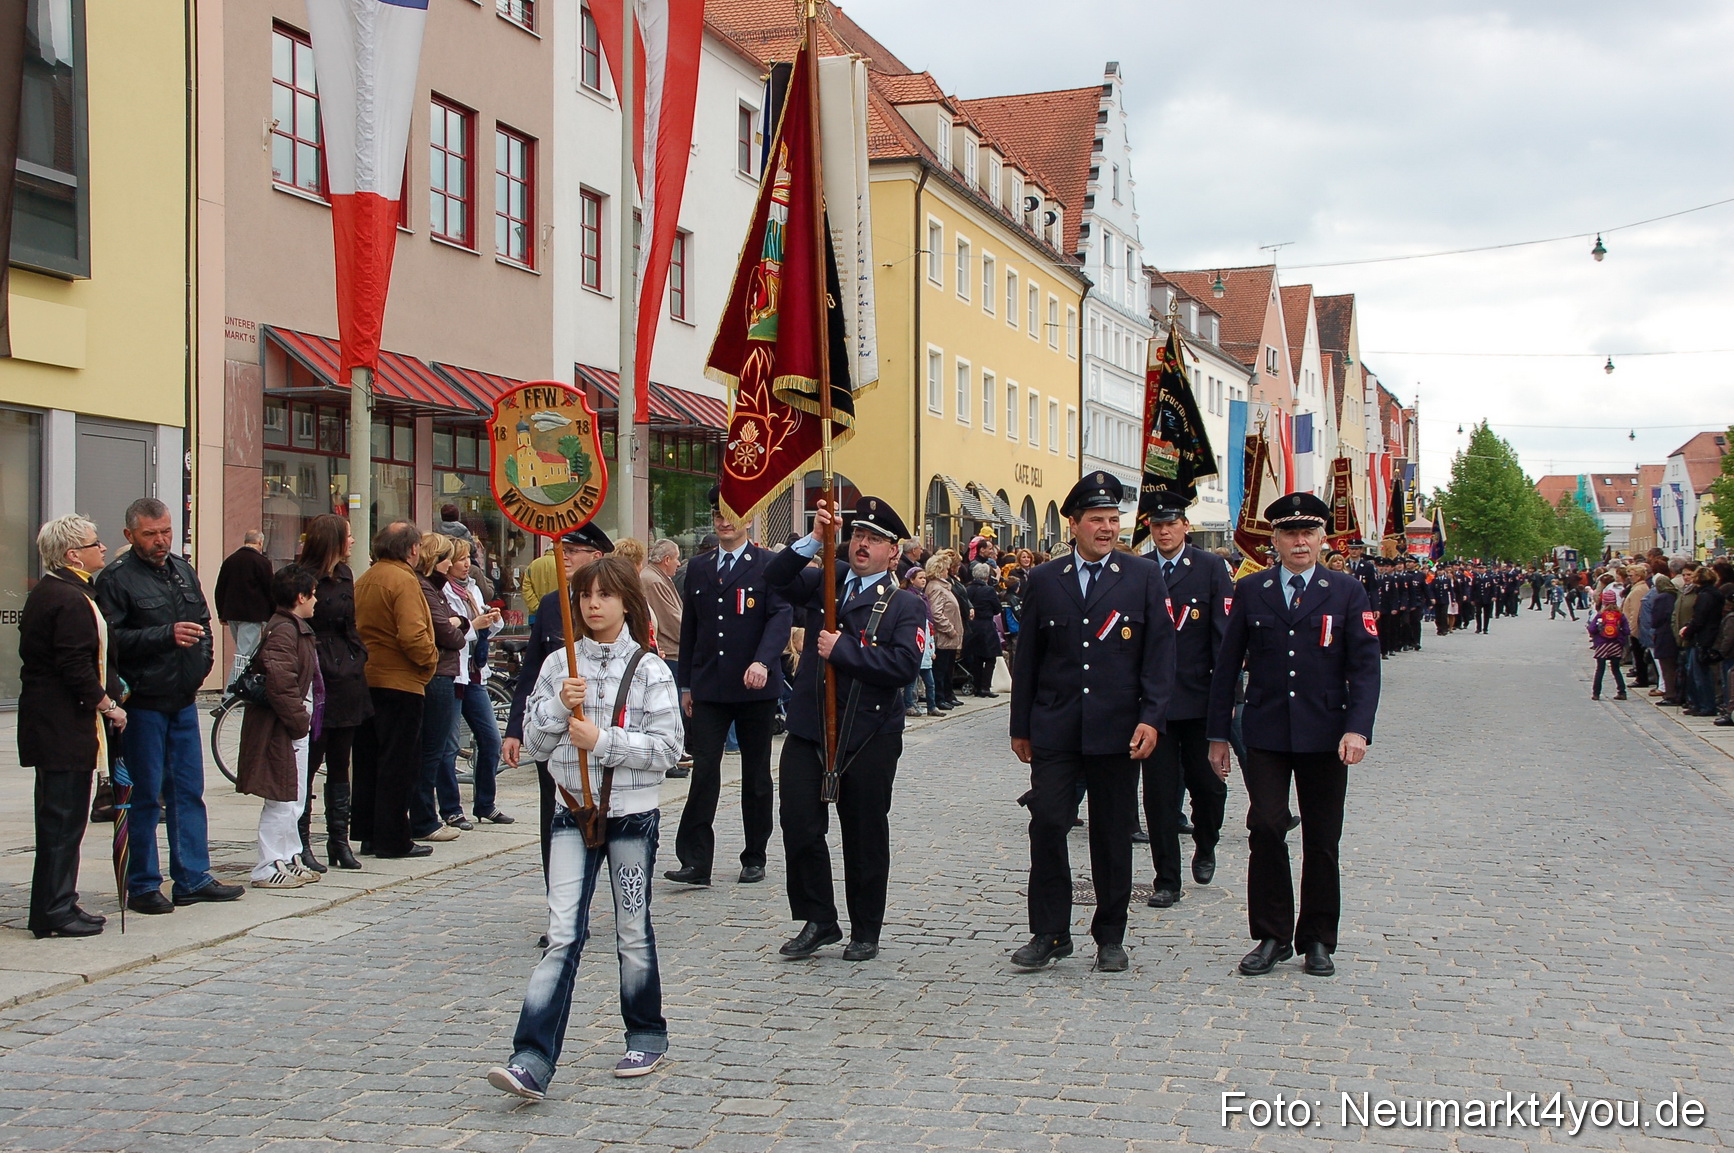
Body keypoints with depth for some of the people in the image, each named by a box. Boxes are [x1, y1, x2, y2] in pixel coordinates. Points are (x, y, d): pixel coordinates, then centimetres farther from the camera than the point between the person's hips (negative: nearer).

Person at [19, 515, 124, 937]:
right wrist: (107, 705, -10)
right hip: (66, 726, -11)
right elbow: (77, 668, -22)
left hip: (45, 722, 11)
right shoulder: (71, 601, -17)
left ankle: (57, 906, 20)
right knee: (63, 819, -4)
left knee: (60, 819, 14)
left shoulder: (42, 594, 16)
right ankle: (54, 911, 1)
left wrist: (107, 694, 17)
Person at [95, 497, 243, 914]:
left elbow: (203, 622, 25)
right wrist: (167, 635, -25)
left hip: (184, 700, 7)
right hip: (144, 703, -7)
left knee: (189, 790, 10)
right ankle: (142, 886, 9)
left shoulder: (182, 570, 14)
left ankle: (193, 878, 17)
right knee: (145, 795, 0)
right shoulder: (116, 578, -9)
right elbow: (113, 639, -20)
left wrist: (202, 661, 9)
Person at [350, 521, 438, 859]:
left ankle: (367, 833, 19)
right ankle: (392, 839, 1)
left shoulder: (364, 580, 12)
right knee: (399, 763, -2)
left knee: (368, 760, 14)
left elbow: (356, 628, 15)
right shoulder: (403, 581, -15)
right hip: (399, 683, -8)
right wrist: (430, 659, -7)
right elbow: (412, 636, -23)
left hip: (365, 680, 8)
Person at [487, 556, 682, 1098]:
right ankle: (532, 1061, -13)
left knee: (633, 934, 10)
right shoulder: (558, 665, 5)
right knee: (562, 936, -8)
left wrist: (602, 739, -17)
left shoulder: (649, 669, -3)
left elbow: (667, 747, -10)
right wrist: (559, 707, -13)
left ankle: (647, 1037, 29)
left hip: (632, 814, -1)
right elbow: (534, 744, 4)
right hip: (574, 814, 2)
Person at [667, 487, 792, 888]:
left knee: (756, 775, 8)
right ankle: (695, 861, -5)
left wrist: (762, 661, -29)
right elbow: (689, 628, 16)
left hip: (755, 689, -3)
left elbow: (780, 616, -13)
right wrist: (686, 684, 13)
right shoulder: (698, 567, 12)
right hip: (708, 688, 3)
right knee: (703, 771, -6)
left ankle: (754, 858, 19)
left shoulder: (769, 565, -2)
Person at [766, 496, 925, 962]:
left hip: (868, 738, -3)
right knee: (800, 825, -1)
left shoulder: (904, 606, 0)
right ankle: (818, 921, 14)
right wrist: (814, 539, -13)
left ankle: (866, 931, 21)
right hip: (808, 729, 3)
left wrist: (843, 649, -16)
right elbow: (777, 577, -3)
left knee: (865, 835, 7)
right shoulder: (825, 582, 12)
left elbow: (904, 665, -15)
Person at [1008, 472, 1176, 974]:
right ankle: (1049, 933, 6)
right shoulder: (1044, 580, 7)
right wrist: (1020, 726, 9)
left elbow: (1160, 652, 0)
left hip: (1117, 730, -1)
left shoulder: (1144, 577, 3)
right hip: (1055, 729, 1)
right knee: (1046, 824, -6)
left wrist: (1151, 718, -10)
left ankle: (1110, 938, 19)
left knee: (1113, 835, 6)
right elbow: (1028, 657, 10)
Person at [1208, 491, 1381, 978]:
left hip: (1324, 736, 0)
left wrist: (1357, 728, -15)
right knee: (1266, 829, -8)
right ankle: (1272, 937, 5)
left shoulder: (1346, 594, 4)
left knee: (1322, 841, 6)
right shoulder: (1249, 591, 6)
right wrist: (1219, 733, 5)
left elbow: (1364, 667, -2)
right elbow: (1227, 665, 8)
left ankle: (1318, 940, 19)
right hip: (1265, 734, 0)